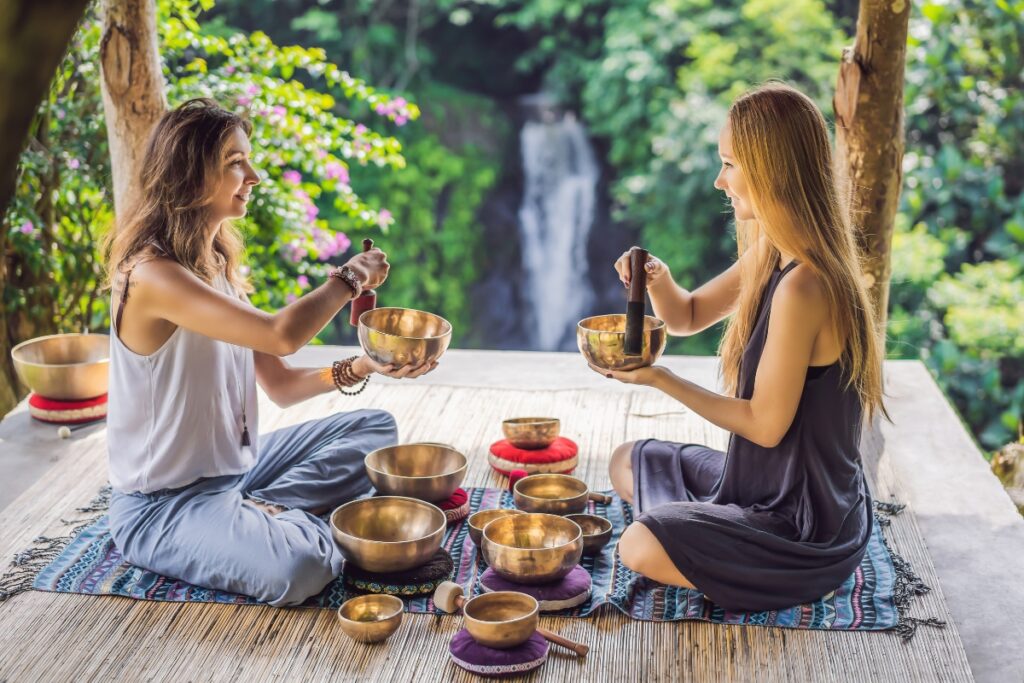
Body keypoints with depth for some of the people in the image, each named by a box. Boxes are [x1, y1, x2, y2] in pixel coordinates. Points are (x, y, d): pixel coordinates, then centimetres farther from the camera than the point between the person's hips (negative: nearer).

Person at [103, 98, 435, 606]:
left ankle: (261, 511, -4)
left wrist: (361, 368, -8)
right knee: (301, 566, -35)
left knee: (375, 429, 14)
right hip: (163, 505, -9)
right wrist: (350, 277, -17)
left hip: (235, 465, 10)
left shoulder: (219, 264, 7)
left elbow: (279, 385, 7)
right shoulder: (152, 274, -23)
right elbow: (281, 334, -34)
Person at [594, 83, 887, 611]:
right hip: (768, 483, 10)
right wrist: (658, 280, -8)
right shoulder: (770, 260, 1)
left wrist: (659, 379, -18)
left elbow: (766, 424, -24)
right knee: (629, 462, 21)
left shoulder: (802, 287, -30)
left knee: (640, 548, -23)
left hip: (810, 524, -10)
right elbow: (688, 316, 15)